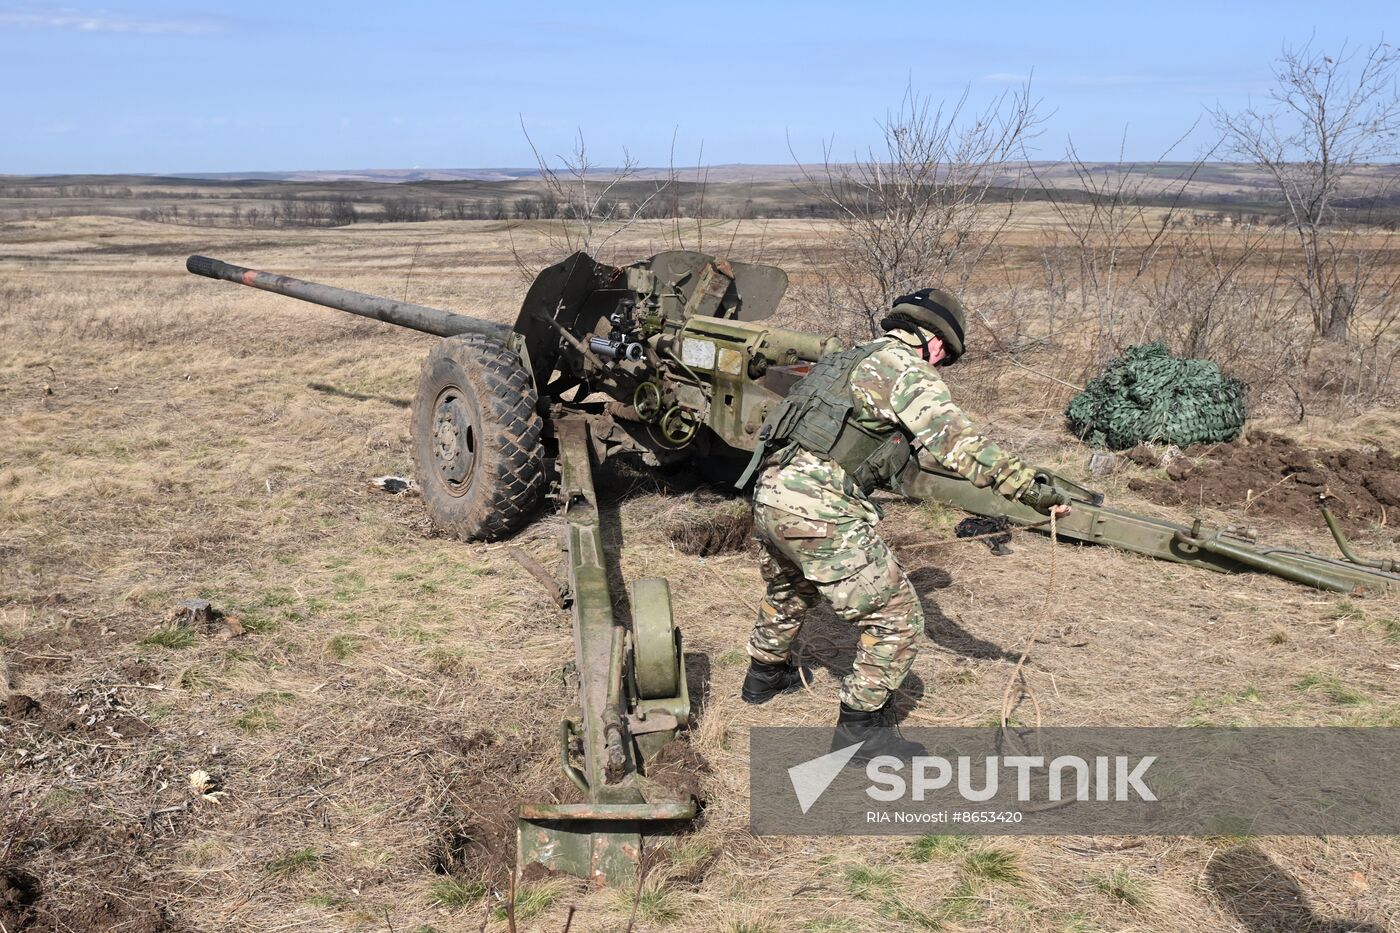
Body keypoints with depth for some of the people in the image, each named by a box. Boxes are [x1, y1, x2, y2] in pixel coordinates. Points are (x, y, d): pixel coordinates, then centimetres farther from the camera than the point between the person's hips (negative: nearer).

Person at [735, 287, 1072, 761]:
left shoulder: (849, 358, 22)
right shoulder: (908, 369, -4)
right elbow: (956, 444, -15)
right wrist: (1031, 489, -14)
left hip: (770, 493, 9)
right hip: (820, 511, -9)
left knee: (789, 589, 36)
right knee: (896, 616, 2)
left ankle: (764, 674, 55)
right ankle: (858, 729, 10)